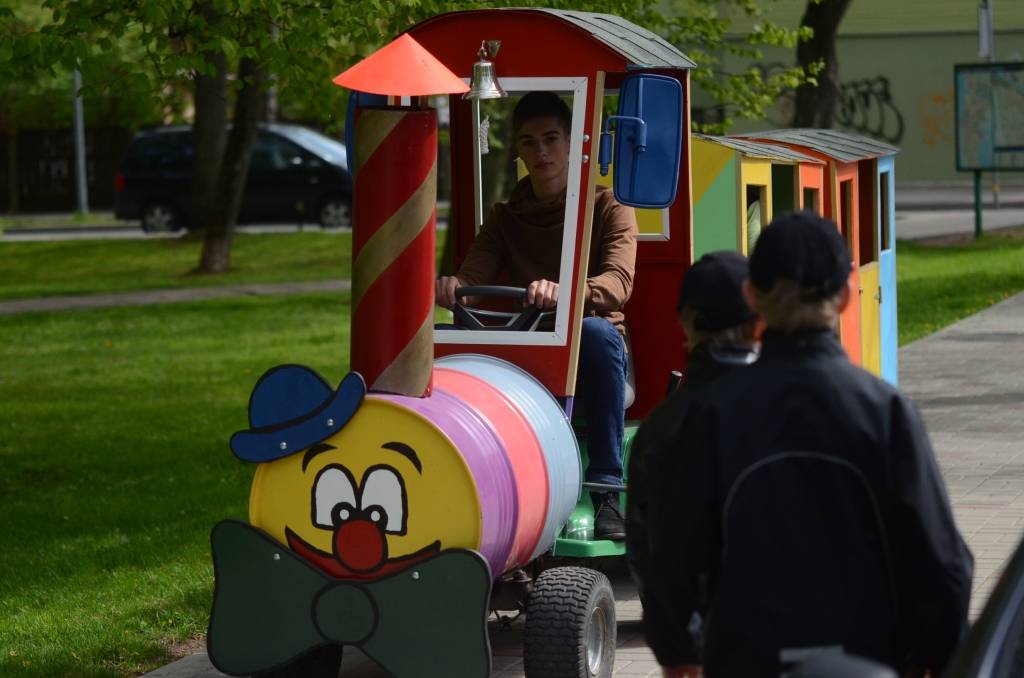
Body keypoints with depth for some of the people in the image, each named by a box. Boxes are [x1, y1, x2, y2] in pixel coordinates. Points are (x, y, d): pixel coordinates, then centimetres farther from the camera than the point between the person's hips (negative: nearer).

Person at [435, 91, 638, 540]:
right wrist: (452, 286, -27)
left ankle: (607, 489, -36)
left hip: (589, 353, -3)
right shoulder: (505, 218, 17)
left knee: (594, 331, -39)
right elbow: (473, 273, 0)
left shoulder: (607, 209, 5)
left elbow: (618, 283, -14)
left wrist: (563, 293, -37)